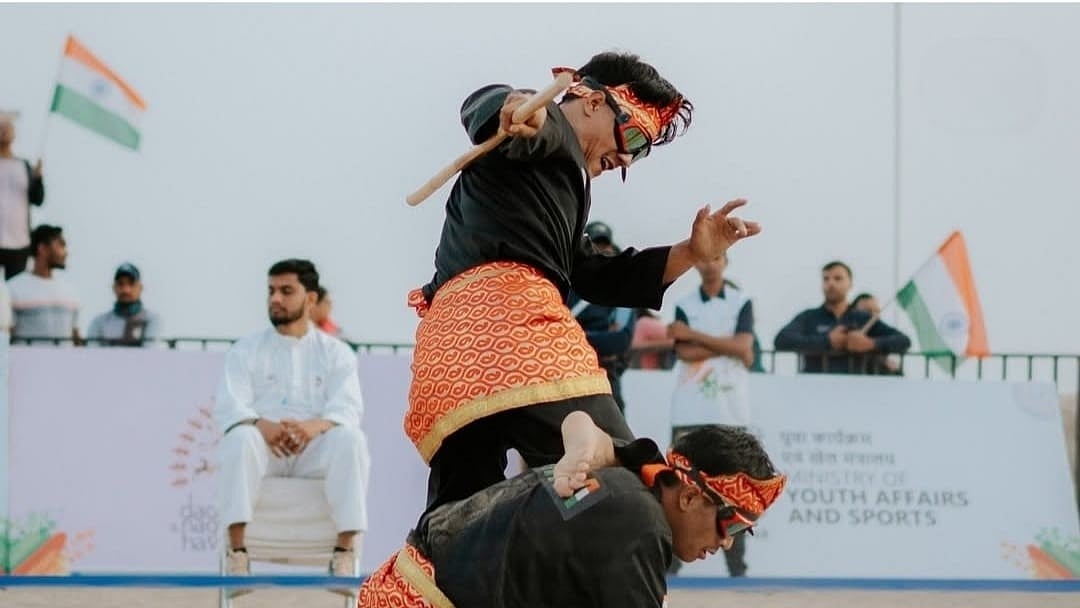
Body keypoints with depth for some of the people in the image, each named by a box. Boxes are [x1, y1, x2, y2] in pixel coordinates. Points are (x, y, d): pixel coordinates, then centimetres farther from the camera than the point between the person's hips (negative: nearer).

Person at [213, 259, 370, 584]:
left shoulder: (336, 353, 12)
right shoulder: (246, 350, 12)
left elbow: (347, 409, -4)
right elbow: (228, 407, -2)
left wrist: (315, 426, -28)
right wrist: (262, 426, -26)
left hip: (315, 450, 0)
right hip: (263, 449, 0)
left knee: (350, 439, -32)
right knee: (240, 438, -35)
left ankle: (345, 553, -34)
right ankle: (236, 552, -38)